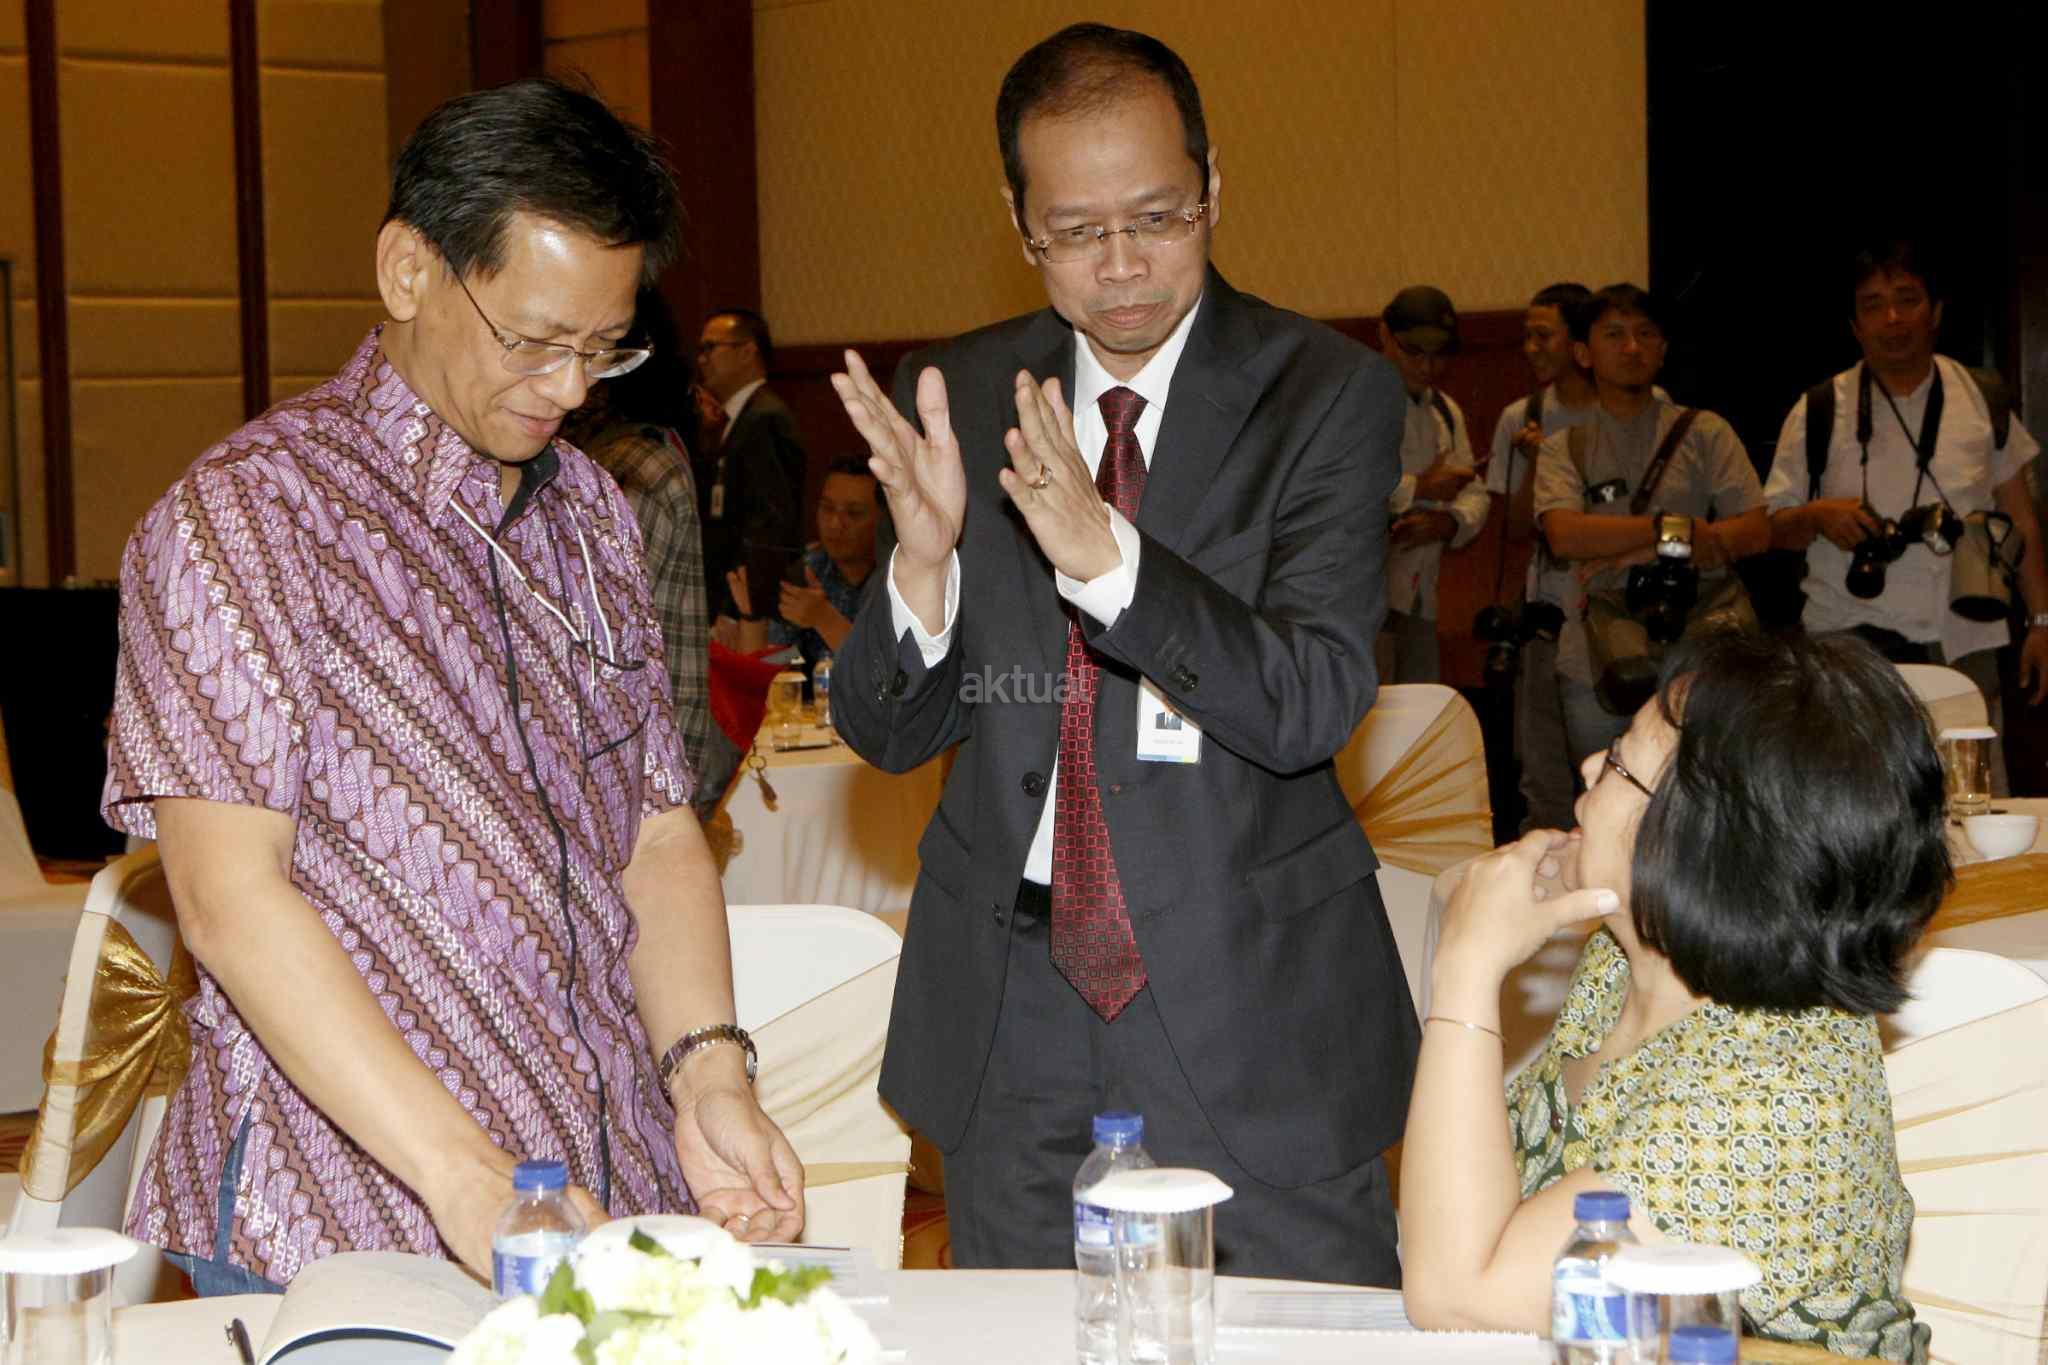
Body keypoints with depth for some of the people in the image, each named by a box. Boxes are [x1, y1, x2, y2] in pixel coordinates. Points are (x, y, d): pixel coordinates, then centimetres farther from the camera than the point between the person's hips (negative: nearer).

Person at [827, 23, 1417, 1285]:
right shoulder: (957, 398, 2)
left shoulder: (1330, 394, -7)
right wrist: (924, 555, -20)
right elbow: (890, 733, 1)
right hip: (1013, 1002, 3)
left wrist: (1106, 554, -32)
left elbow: (1314, 705, -18)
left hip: (1251, 993, -3)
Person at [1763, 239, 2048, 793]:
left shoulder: (1984, 400, 8)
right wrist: (1817, 516, -14)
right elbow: (1772, 530, 7)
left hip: (1962, 644, 2)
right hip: (1851, 643, -1)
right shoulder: (1818, 412, 3)